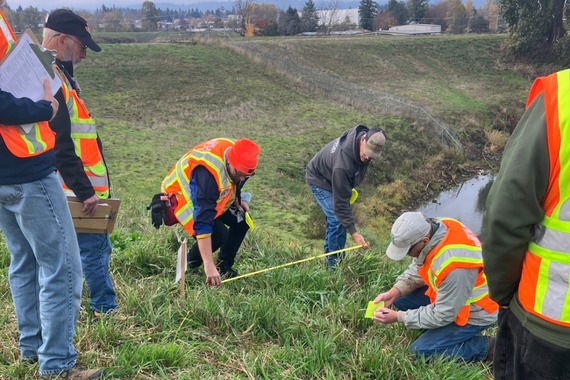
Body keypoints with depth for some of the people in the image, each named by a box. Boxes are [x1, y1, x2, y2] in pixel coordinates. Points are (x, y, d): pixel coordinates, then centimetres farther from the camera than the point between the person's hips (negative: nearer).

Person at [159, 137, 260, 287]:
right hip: (181, 198, -8)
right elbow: (202, 222, -46)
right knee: (219, 235, -25)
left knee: (242, 219, -4)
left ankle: (224, 267, 8)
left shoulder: (236, 155, -19)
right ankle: (188, 266, 1)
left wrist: (237, 199, -9)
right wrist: (209, 265, -47)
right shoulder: (207, 173, -43)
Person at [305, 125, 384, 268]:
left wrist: (349, 188, 10)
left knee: (335, 219, 10)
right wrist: (353, 232, -37)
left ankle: (331, 258, 22)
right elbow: (341, 201, -37)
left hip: (333, 178, 8)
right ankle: (333, 264, -4)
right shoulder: (343, 164, -43)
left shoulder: (363, 134, -19)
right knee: (337, 220, -16)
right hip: (320, 180, -8)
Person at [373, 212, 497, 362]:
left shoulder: (452, 265, -39)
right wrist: (394, 292, -10)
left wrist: (398, 317, -20)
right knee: (400, 299, 2)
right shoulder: (435, 228, -16)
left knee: (420, 350, -8)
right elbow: (418, 268, 2)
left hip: (474, 312, -8)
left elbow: (442, 315, -26)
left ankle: (486, 347, 2)